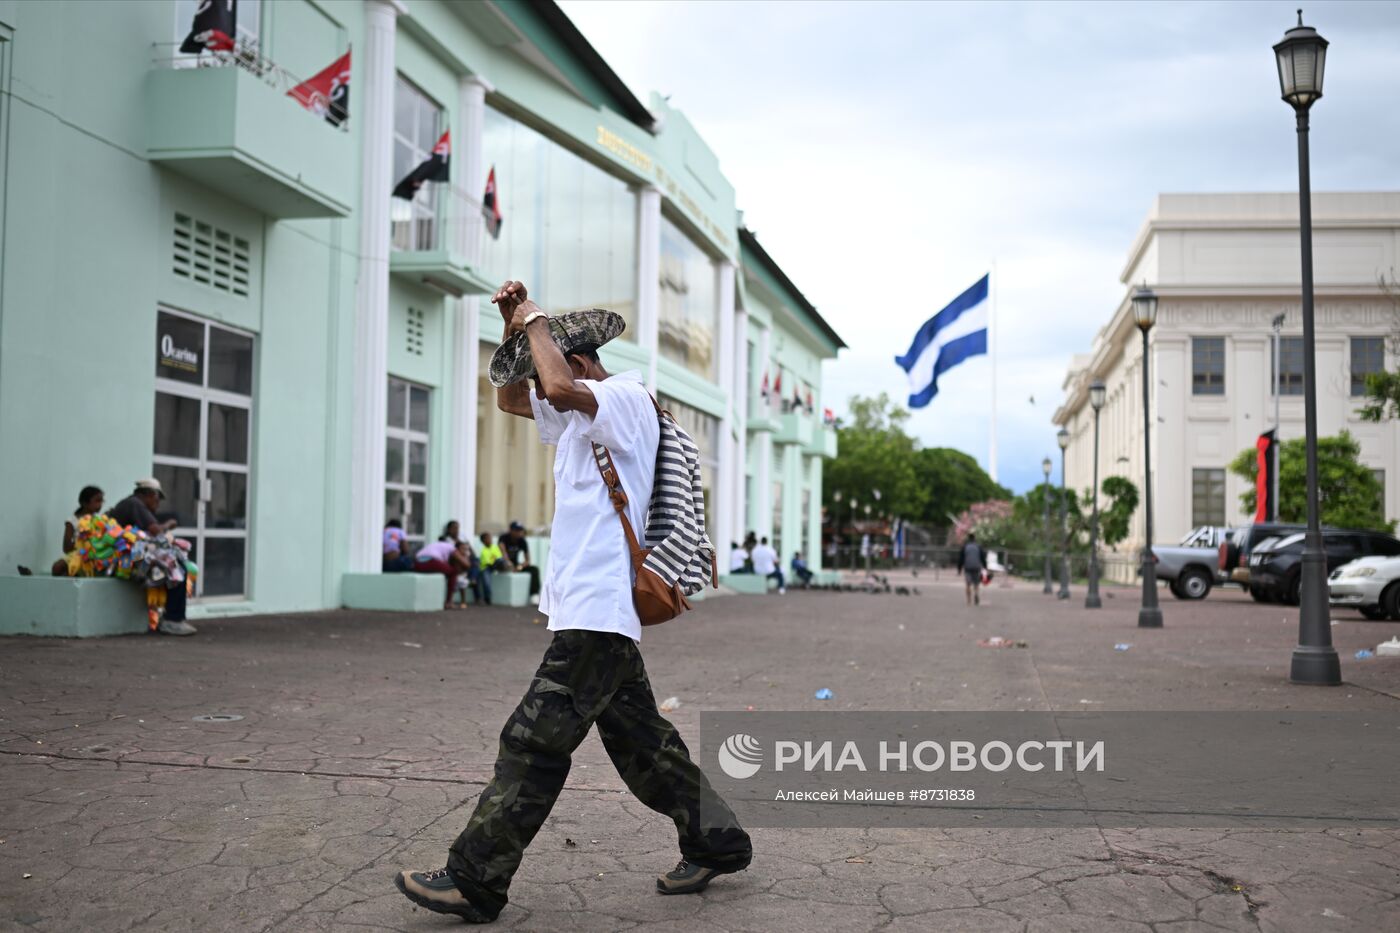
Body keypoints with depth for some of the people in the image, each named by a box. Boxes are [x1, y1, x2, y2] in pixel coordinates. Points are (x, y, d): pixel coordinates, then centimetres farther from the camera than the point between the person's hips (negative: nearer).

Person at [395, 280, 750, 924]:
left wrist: (536, 322, -11)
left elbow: (560, 386, -29)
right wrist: (516, 326, 15)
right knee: (640, 741, 14)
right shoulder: (580, 416, 21)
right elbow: (510, 398, 30)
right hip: (592, 612, 11)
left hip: (598, 611, -11)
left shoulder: (627, 399, -9)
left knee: (534, 743, -9)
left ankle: (474, 881, -4)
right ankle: (716, 843, 24)